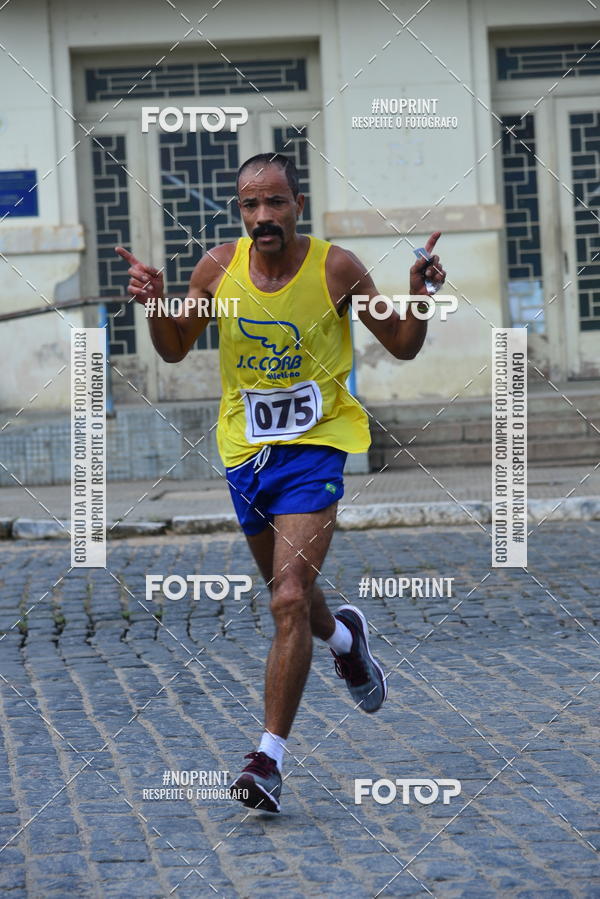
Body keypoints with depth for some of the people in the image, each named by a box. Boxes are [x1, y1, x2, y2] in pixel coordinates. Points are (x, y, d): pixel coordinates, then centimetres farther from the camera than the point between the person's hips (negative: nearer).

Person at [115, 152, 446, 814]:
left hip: (315, 445, -4)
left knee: (290, 599, -18)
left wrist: (420, 295, -19)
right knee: (287, 595, 19)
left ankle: (269, 758, -12)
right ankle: (344, 636, 55)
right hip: (246, 447, 4)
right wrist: (155, 304, -10)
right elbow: (175, 350, 10)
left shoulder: (335, 268, -10)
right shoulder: (219, 268, -3)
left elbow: (402, 346, 0)